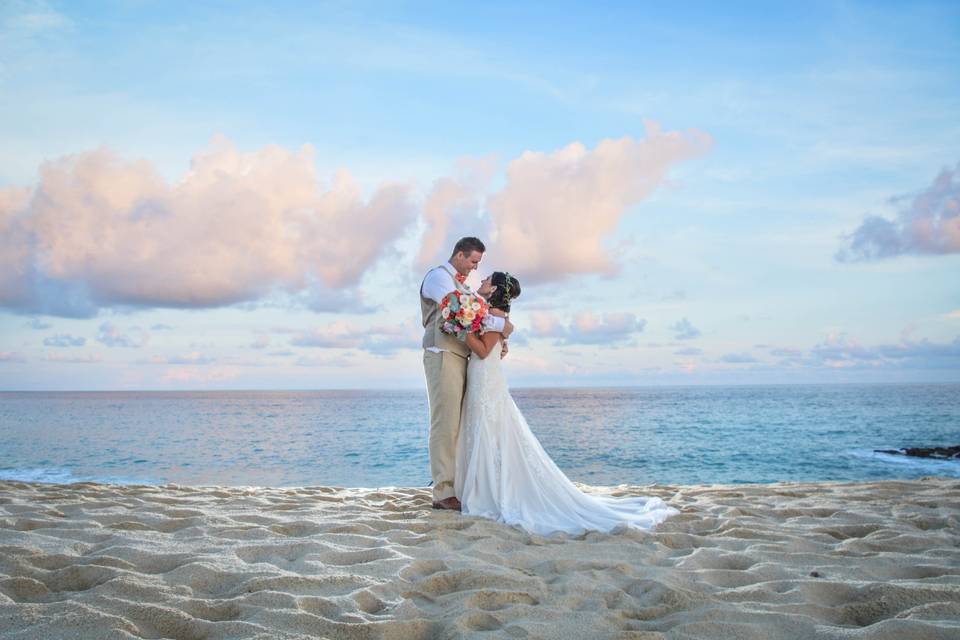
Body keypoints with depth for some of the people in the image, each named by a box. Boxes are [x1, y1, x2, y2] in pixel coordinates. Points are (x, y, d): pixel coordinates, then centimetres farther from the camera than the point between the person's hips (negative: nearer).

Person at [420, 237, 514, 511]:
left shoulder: (462, 286, 26)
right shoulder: (438, 276, -3)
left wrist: (499, 340, 9)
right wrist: (501, 324, -13)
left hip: (460, 358, 9)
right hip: (443, 356, -9)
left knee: (457, 424, 6)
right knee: (445, 424, -11)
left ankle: (452, 487, 8)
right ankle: (444, 492, -12)